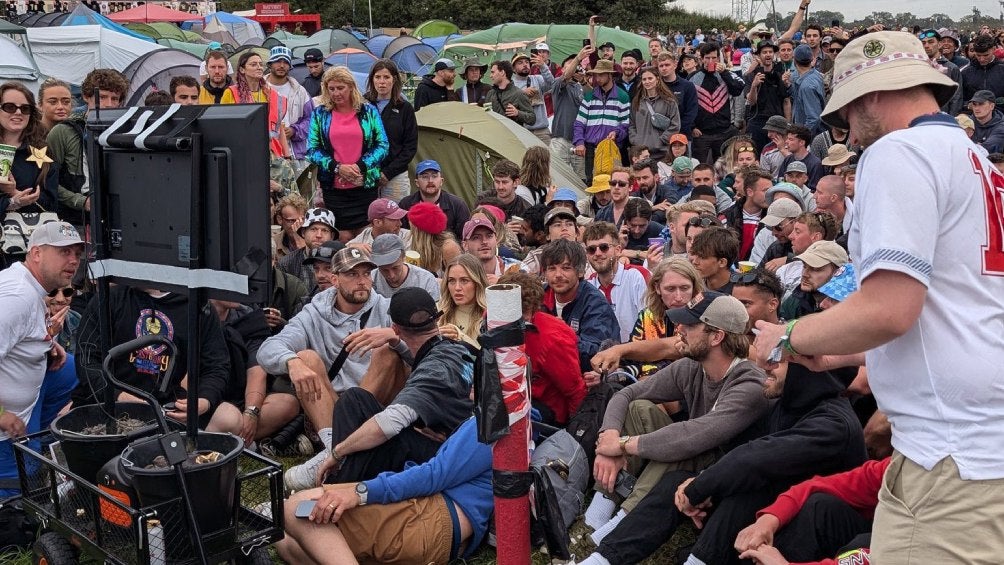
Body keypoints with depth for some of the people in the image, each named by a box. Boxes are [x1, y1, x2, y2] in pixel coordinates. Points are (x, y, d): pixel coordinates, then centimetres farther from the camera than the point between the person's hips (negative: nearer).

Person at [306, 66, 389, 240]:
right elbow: (312, 150, 4)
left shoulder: (369, 111, 6)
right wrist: (337, 167, -12)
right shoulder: (320, 113, 7)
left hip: (366, 185, 0)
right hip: (334, 188, 0)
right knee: (343, 237, -2)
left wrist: (361, 166, -12)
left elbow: (383, 145, 3)